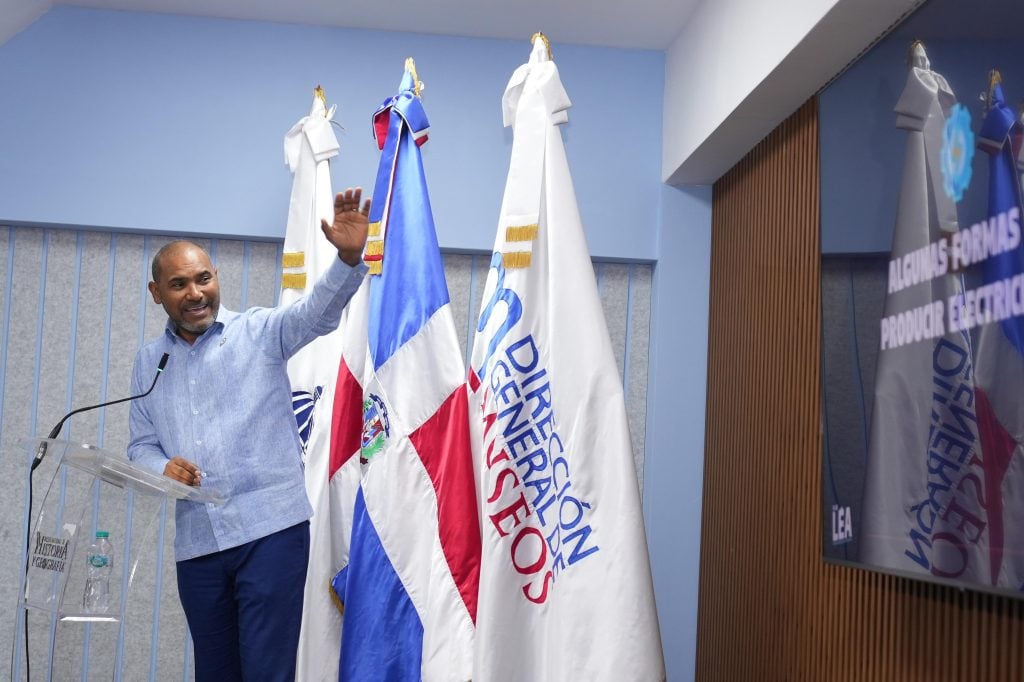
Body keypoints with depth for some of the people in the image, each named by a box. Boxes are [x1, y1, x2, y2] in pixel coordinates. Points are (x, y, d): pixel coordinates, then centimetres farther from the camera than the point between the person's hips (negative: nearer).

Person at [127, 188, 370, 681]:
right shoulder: (149, 361, 13)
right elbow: (141, 445, 15)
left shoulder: (260, 331, 1)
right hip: (196, 541, 4)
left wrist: (348, 258, -36)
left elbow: (318, 312, -17)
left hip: (270, 529, -4)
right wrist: (162, 467, -8)